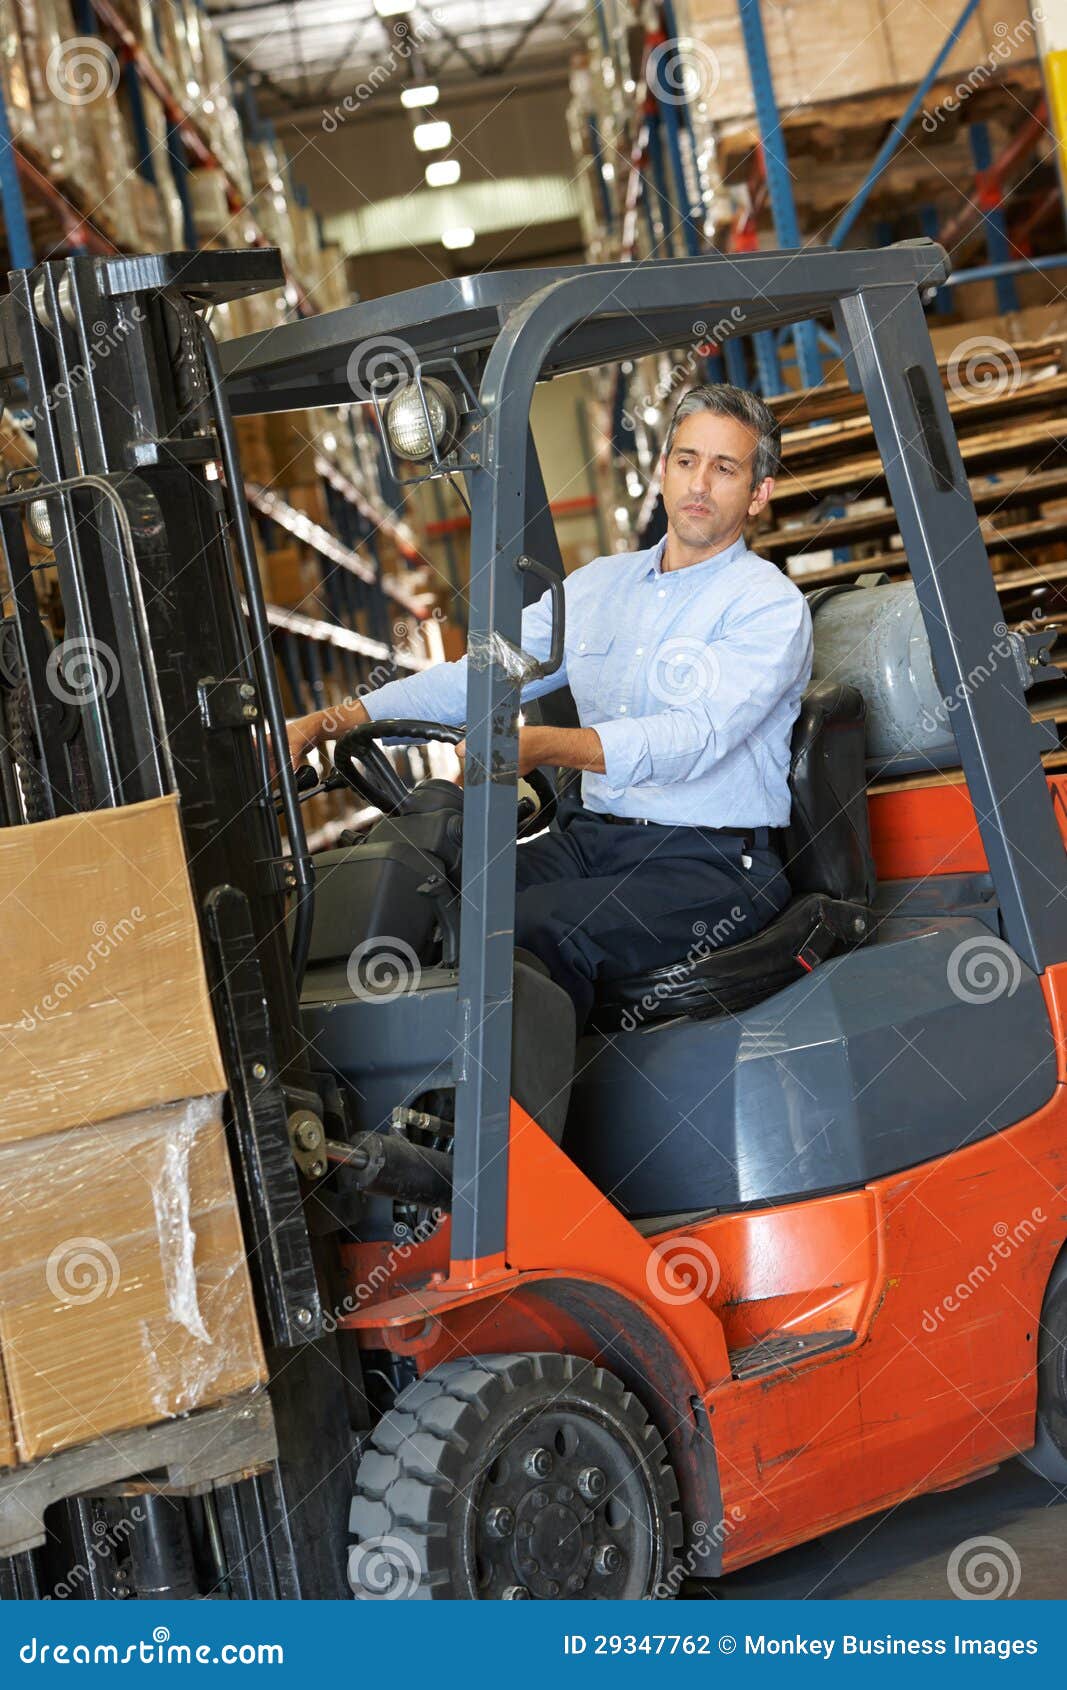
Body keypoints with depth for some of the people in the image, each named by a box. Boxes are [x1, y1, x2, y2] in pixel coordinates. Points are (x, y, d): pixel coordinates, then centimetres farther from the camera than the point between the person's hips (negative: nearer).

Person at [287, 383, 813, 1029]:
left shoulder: (770, 606, -4)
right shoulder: (599, 583, 17)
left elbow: (696, 738, -21)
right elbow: (475, 678, 14)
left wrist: (544, 745, -36)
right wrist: (333, 722, 1)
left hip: (711, 864, -6)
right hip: (590, 839, 6)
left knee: (536, 928, -32)